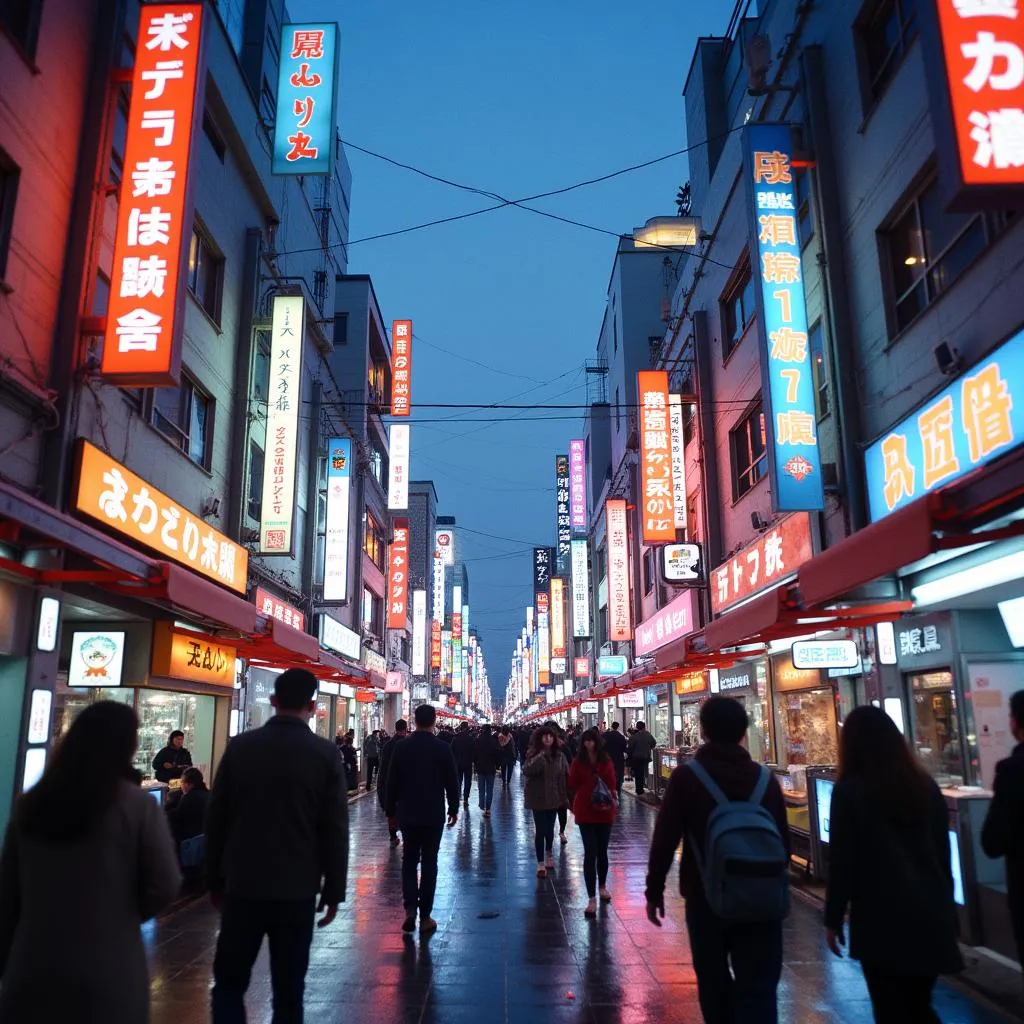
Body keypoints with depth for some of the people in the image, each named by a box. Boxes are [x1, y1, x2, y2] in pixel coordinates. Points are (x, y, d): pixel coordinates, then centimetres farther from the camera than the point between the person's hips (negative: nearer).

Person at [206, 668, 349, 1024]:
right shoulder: (326, 753, -7)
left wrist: (215, 879, 14)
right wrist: (334, 890, 4)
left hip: (242, 883, 1)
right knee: (288, 989, 10)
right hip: (297, 888, -1)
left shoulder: (239, 746, -2)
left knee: (229, 982, 14)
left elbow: (215, 817, 3)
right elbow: (335, 829, -6)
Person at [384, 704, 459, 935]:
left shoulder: (402, 748, -3)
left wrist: (391, 810, 11)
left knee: (409, 860, 14)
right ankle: (425, 917, 9)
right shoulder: (443, 748, -8)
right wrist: (453, 809, 8)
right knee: (429, 863, 6)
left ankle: (410, 909, 0)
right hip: (433, 815, -1)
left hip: (407, 814, 1)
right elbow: (452, 781, -4)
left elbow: (392, 782, 1)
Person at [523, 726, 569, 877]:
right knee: (540, 830, -1)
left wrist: (566, 795, 0)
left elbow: (565, 776, 4)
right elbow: (526, 771, -26)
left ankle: (549, 853, 40)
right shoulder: (533, 755, -9)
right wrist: (541, 757, -34)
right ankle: (541, 863, 9)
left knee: (549, 828, 15)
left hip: (554, 798, 3)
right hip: (538, 798, -3)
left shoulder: (559, 756, 0)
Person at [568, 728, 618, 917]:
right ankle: (592, 899, 0)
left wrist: (613, 801, -14)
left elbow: (612, 784, 1)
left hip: (604, 811, 2)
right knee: (590, 853, -4)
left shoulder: (606, 761, 0)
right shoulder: (578, 762, -4)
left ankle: (603, 886, 38)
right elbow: (572, 786, 0)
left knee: (602, 852, 15)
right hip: (585, 812, -2)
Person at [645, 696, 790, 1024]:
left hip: (706, 895, -1)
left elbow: (664, 839, -9)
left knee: (713, 979, 17)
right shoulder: (765, 778, 0)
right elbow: (784, 841, 7)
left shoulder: (686, 776, -8)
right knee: (758, 987, 4)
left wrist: (654, 890, 2)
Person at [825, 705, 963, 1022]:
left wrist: (833, 918, -1)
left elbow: (842, 860, -10)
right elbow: (943, 852, 12)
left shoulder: (850, 790, -10)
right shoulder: (925, 784, 5)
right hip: (930, 914, 5)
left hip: (882, 919, -5)